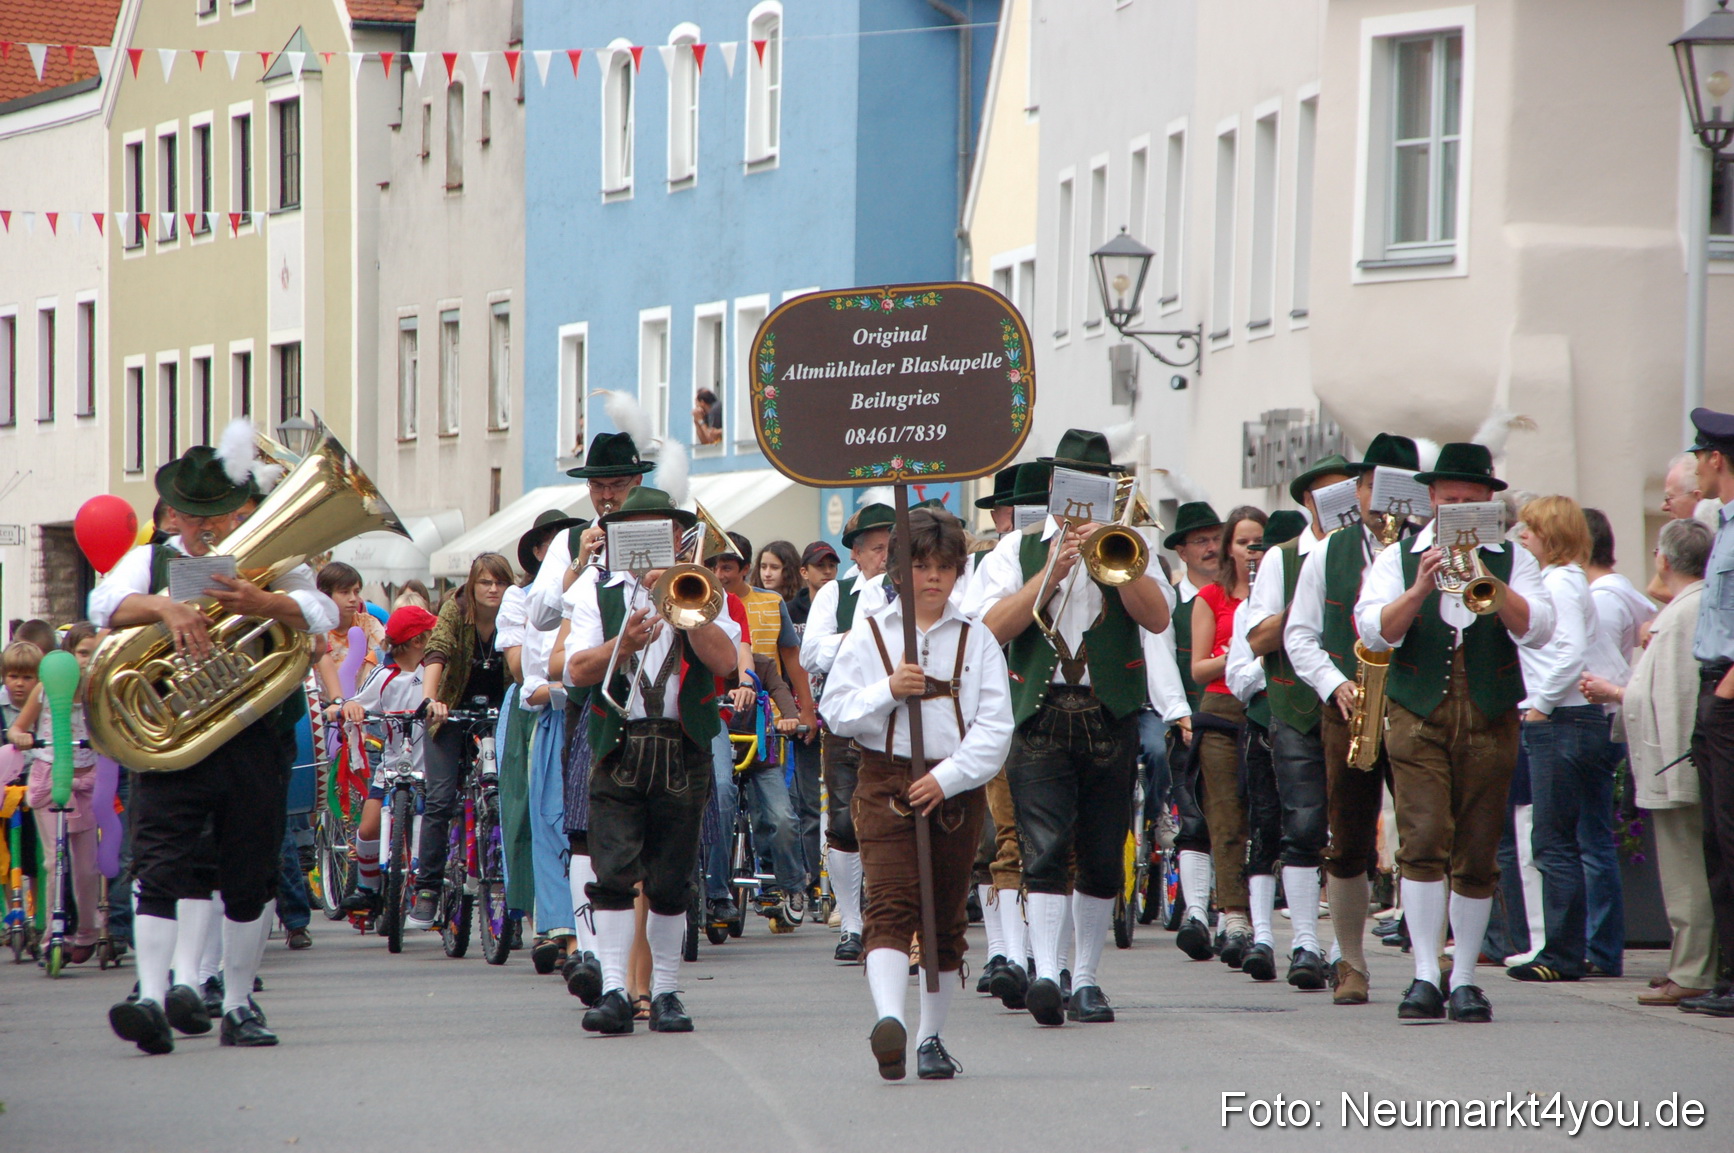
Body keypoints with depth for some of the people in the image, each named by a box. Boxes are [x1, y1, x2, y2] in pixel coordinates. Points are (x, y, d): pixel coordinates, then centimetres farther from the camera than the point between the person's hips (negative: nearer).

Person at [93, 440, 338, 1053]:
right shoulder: (150, 561, 11)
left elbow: (320, 613, -7)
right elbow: (106, 603, -9)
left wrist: (263, 604, -28)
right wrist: (166, 606, -29)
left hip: (253, 743, 1)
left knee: (249, 881, 6)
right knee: (159, 869, -14)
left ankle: (239, 1007, 17)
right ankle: (152, 998, -21)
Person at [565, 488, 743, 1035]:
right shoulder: (599, 595, 12)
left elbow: (725, 661, -5)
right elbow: (577, 669, -2)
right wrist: (621, 645, -19)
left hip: (683, 750, 0)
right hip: (619, 749, 0)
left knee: (671, 882, 2)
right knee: (615, 872, -10)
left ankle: (665, 991, 10)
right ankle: (613, 990, -12)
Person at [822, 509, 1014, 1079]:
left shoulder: (977, 640, 7)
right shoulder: (868, 636, 7)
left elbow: (995, 727, -1)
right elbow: (836, 712, 2)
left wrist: (950, 776, -14)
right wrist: (888, 690, -14)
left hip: (957, 789, 2)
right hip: (886, 783, -2)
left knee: (946, 919, 8)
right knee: (891, 907, -17)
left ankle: (932, 1038, 19)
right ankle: (888, 1019, -35)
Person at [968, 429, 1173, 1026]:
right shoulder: (1017, 551, 11)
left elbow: (1157, 618, -4)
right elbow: (993, 627, -4)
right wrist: (1051, 571, -9)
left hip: (1111, 716, 2)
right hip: (1039, 714, -2)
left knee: (1103, 859, 5)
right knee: (1045, 849, -15)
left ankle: (1086, 979, 15)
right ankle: (1045, 973, -24)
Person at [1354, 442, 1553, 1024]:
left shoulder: (1513, 561, 10)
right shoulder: (1398, 559, 9)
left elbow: (1536, 630, -4)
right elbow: (1374, 632, -3)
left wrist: (1489, 582, -16)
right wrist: (1419, 589, -18)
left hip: (1490, 719, 1)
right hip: (1418, 715, -1)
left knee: (1477, 859, 2)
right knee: (1423, 844, -14)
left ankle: (1465, 979, 10)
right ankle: (1425, 976, -16)